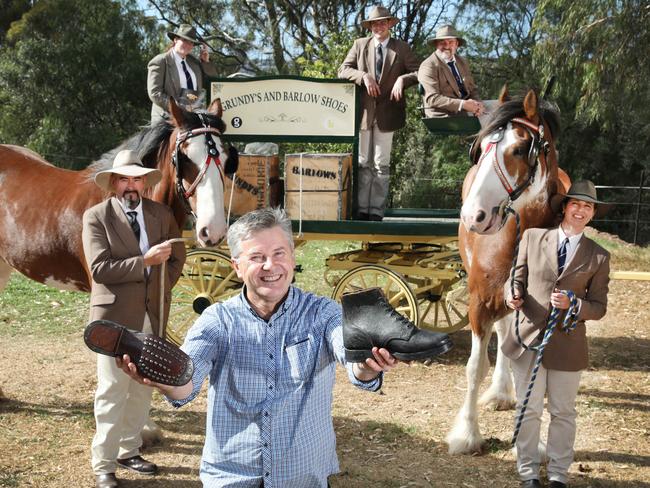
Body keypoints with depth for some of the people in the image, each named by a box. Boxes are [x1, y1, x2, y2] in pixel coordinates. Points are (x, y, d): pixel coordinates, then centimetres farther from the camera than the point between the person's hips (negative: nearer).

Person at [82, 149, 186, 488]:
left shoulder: (162, 214, 6)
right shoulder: (96, 216, -7)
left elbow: (177, 257, 13)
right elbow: (99, 268, -16)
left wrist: (161, 287, 0)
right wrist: (146, 261, -21)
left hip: (152, 314, 5)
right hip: (114, 314, -5)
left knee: (143, 388, 14)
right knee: (112, 391, -2)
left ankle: (129, 450, 28)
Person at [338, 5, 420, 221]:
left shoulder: (402, 48, 6)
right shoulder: (360, 45, 9)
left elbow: (418, 73, 1)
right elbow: (343, 70, 1)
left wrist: (402, 79, -17)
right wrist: (364, 76, -15)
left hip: (387, 112, -1)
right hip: (363, 111, 1)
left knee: (381, 165, 2)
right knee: (362, 163, 4)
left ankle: (376, 212, 4)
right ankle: (361, 210, 7)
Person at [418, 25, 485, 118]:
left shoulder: (463, 62, 17)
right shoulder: (428, 66, -5)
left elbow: (472, 89, 19)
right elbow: (432, 99, -14)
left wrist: (478, 104, -5)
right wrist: (462, 104, -24)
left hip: (468, 114, 7)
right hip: (443, 116, -7)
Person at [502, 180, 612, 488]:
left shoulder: (599, 257, 0)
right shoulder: (532, 238, 2)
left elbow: (599, 308, 0)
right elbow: (517, 277, 6)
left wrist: (573, 305, -19)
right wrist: (512, 294, -17)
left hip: (568, 343, 0)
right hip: (529, 336, 0)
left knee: (563, 412, 13)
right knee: (529, 410, 9)